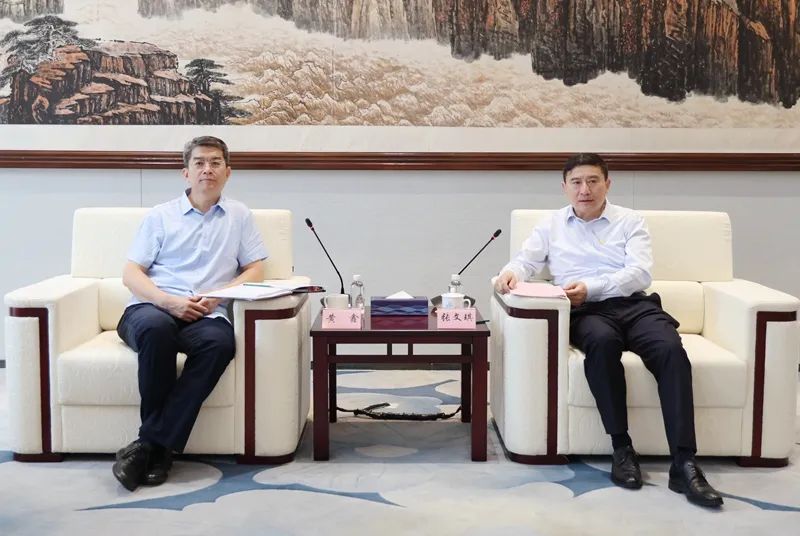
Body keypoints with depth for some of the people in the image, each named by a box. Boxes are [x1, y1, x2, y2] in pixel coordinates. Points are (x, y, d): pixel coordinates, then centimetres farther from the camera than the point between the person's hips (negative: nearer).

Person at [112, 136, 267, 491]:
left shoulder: (239, 216, 20)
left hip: (207, 316, 0)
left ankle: (151, 443, -31)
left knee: (220, 342, -36)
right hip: (153, 308, 0)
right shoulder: (160, 216, 17)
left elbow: (255, 270, 13)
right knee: (157, 328, -37)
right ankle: (161, 447, -25)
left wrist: (218, 296, -6)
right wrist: (170, 302, -10)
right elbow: (131, 274, 9)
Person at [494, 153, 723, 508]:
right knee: (603, 341, -37)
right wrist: (510, 273, -14)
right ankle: (621, 447, -27)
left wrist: (591, 288, -16)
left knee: (671, 350, -31)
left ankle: (684, 464, -33)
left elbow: (639, 274, 0)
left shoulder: (630, 221, 14)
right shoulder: (551, 225, 20)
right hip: (586, 312, 0)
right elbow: (526, 261, 12)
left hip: (634, 305, 1)